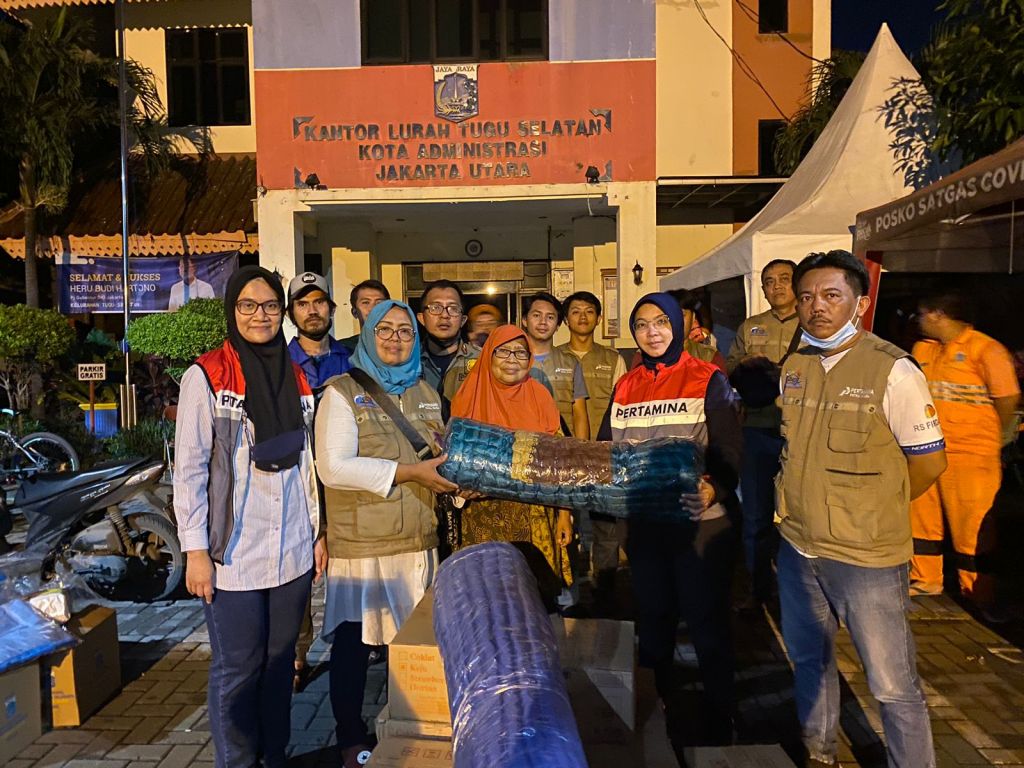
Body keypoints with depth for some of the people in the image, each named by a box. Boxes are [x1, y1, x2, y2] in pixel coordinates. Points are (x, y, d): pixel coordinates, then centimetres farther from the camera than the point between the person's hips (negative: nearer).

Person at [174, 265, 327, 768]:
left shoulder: (296, 379, 8)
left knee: (280, 662, 15)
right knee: (237, 670, 6)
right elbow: (189, 470, -7)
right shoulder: (206, 376, -6)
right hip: (234, 556, -4)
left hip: (293, 552, 5)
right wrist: (195, 550, -10)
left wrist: (318, 532, 11)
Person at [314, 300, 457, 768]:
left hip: (418, 542, 5)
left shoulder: (426, 394, 13)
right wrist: (407, 472, -21)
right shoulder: (343, 392, -5)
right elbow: (332, 467, -16)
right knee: (353, 642, 6)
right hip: (359, 545, -4)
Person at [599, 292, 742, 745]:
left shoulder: (708, 380, -4)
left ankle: (718, 726, 23)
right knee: (652, 621, 16)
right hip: (644, 524, 4)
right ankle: (660, 711, 35)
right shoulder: (625, 387, 9)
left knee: (707, 624, 4)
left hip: (700, 523, -4)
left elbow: (729, 452, -10)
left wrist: (713, 490, -29)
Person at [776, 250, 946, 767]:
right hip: (797, 546, 6)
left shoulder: (892, 370, -13)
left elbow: (929, 462, -7)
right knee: (807, 661, 22)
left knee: (892, 684, 4)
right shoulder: (791, 367, 3)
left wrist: (870, 510, 2)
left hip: (866, 555, -6)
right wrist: (795, 506, 7)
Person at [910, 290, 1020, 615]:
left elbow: (1008, 399, -9)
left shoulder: (986, 350, -10)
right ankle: (926, 579, 29)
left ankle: (980, 595, 14)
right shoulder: (923, 349, 10)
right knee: (921, 517, 13)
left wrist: (991, 438, 1)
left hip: (970, 455, -7)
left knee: (972, 526, 0)